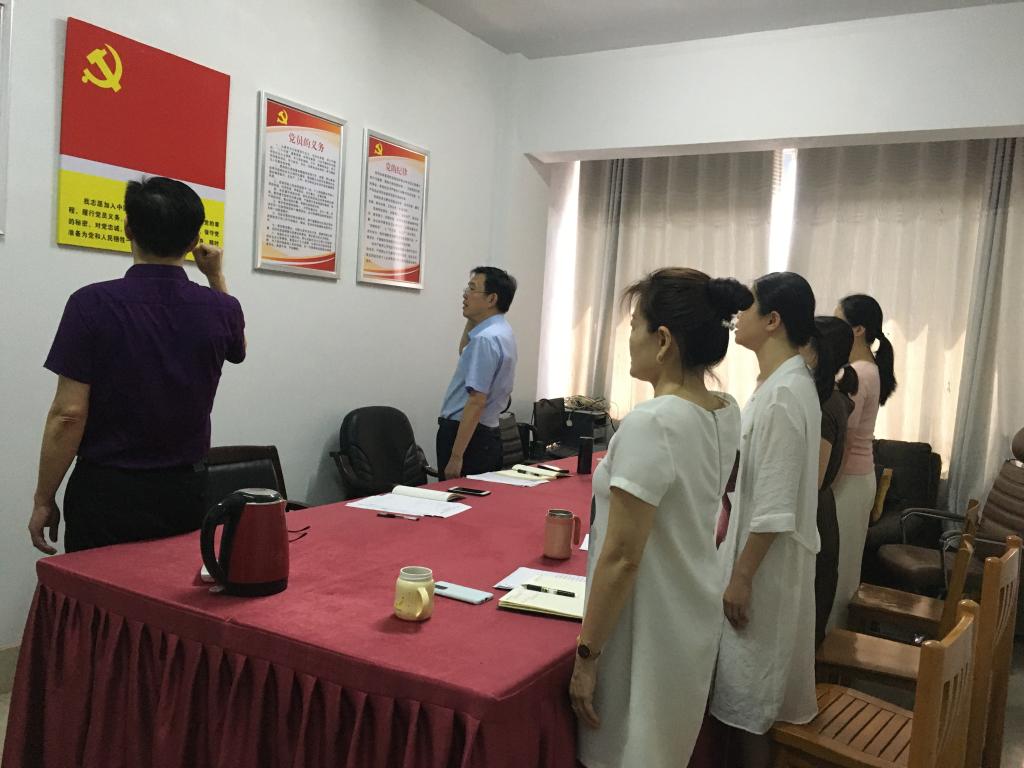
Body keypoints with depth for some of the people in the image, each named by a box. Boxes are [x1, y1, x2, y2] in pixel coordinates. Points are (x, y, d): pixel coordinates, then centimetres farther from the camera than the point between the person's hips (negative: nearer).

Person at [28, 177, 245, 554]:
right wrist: (216, 276, 21)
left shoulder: (92, 304, -14)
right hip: (186, 493, 3)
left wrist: (43, 500, -4)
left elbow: (68, 414, -15)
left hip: (108, 493, -3)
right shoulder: (220, 308, -4)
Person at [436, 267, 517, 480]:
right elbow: (465, 353, 31)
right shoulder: (500, 331, 10)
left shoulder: (486, 339, -21)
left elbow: (476, 402, -24)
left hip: (467, 434, -10)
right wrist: (472, 320, 14)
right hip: (486, 433, 10)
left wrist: (456, 457, -24)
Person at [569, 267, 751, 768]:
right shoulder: (728, 413, -1)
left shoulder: (649, 424, -26)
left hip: (648, 633, -8)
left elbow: (622, 558, -23)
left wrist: (586, 656, -15)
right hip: (696, 619, 8)